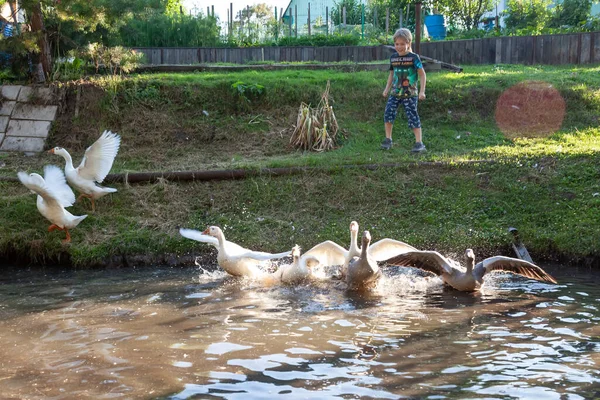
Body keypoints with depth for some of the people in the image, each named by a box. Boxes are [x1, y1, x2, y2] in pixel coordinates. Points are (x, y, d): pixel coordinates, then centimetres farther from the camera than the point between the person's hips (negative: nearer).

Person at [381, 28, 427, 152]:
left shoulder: (413, 57, -7)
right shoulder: (393, 57, 7)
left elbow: (422, 75, -5)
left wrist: (422, 91, -10)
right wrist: (387, 88, 15)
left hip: (410, 94, -4)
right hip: (395, 92, 4)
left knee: (413, 117, -5)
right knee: (388, 113, -4)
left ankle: (419, 142, 0)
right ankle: (388, 139, 10)